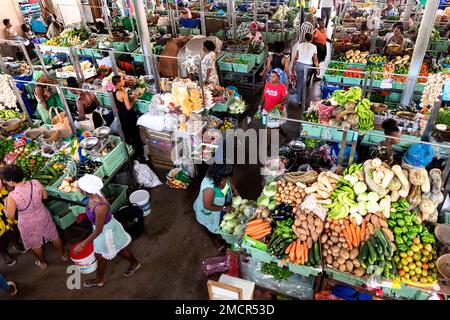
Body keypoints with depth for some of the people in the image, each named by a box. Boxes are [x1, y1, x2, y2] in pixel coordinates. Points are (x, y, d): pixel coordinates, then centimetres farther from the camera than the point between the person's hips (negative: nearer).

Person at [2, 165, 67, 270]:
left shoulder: (12, 196, -31)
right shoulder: (35, 183, -22)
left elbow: (10, 216, -18)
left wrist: (6, 205, -1)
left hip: (28, 224, -3)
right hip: (43, 217, 3)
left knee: (35, 245, 26)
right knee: (54, 236, 28)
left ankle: (42, 263, 51)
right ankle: (62, 255, 50)